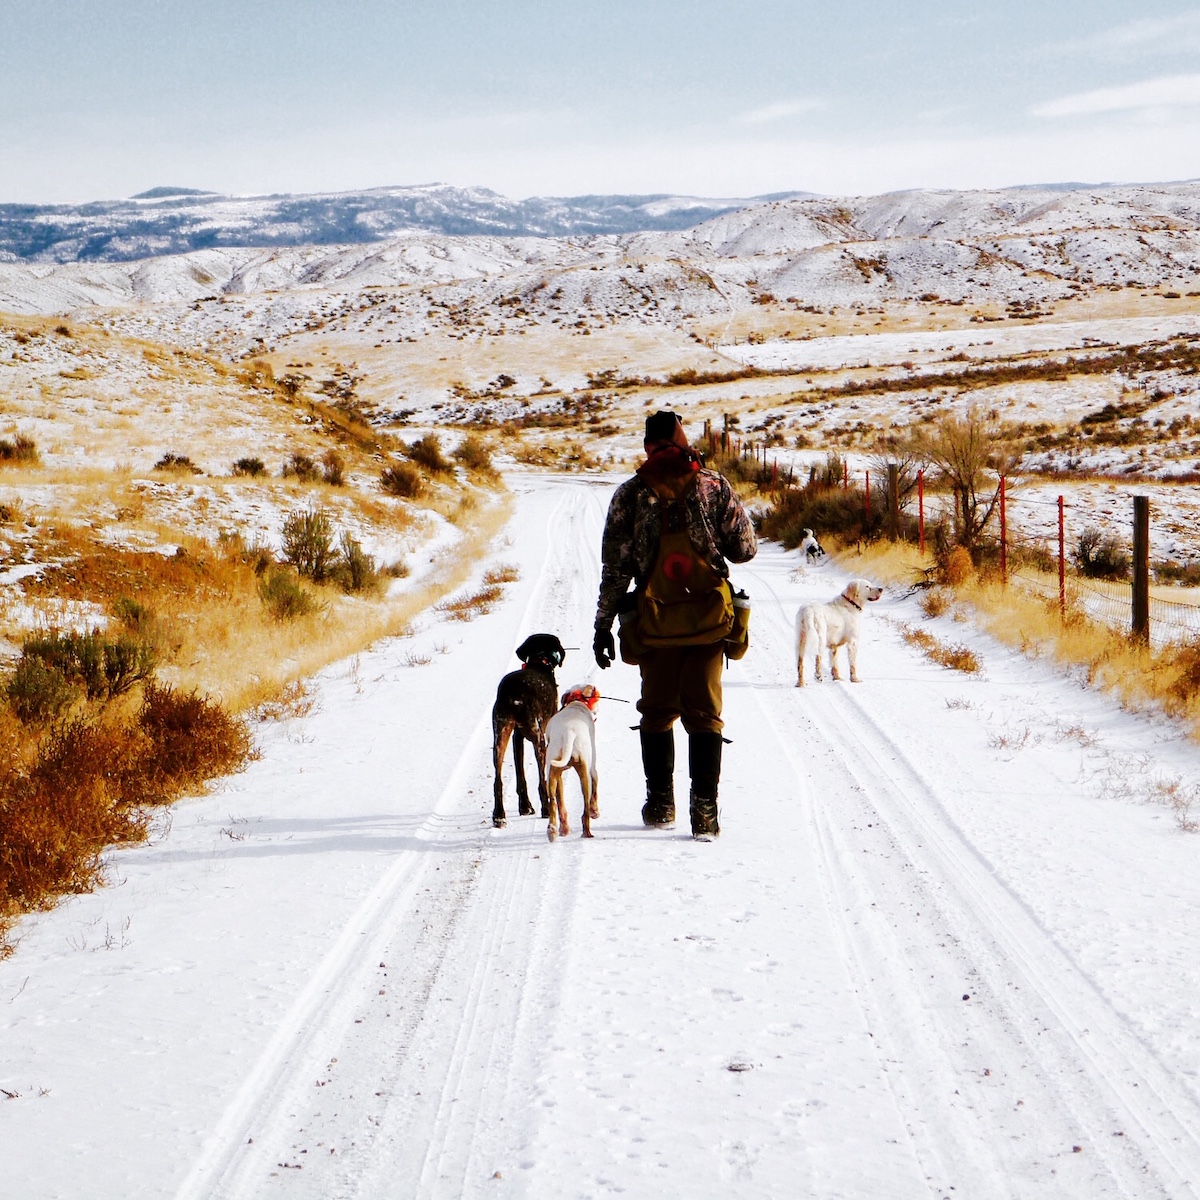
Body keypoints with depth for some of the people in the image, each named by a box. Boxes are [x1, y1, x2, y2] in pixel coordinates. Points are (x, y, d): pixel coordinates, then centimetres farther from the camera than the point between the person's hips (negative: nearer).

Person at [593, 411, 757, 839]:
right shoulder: (713, 486, -2)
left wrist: (603, 624, 3)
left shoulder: (631, 494, -2)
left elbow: (615, 567, -3)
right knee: (704, 711, 4)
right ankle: (704, 807, -5)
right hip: (708, 617, 0)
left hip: (656, 622, 0)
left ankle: (660, 803, 20)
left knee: (657, 710, 15)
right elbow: (745, 548, -1)